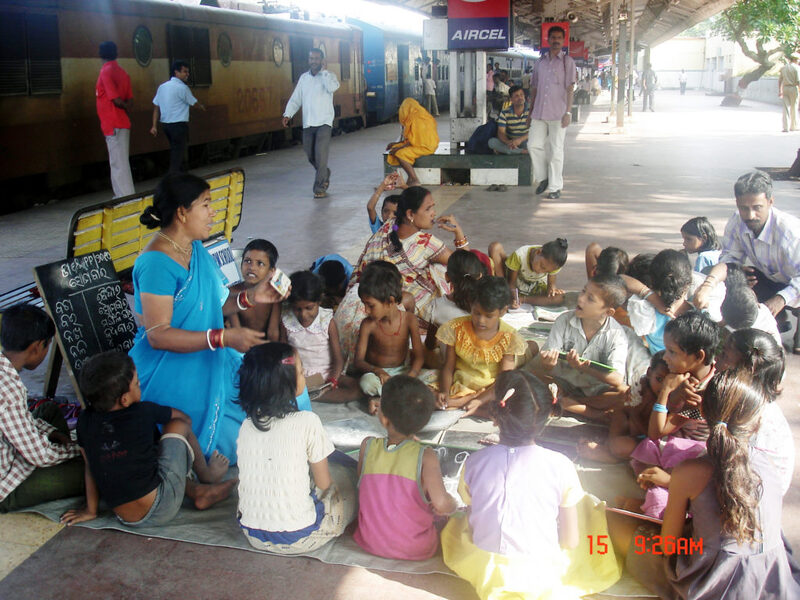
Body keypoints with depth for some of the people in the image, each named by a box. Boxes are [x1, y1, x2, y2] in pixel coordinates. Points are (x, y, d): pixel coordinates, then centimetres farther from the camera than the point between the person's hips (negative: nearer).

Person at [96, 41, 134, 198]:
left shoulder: (106, 72, -13)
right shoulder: (122, 72, 12)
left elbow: (115, 99, -19)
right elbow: (129, 99, 10)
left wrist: (124, 107, -1)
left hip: (113, 125, -9)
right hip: (122, 123, 9)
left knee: (118, 163, -7)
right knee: (121, 162, 15)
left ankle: (125, 197, -8)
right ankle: (125, 196, 21)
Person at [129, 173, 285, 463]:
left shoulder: (196, 248, 6)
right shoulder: (157, 263, -24)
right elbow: (158, 335, -27)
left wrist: (250, 297, -6)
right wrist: (223, 338, -30)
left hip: (208, 363, 9)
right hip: (172, 378, -9)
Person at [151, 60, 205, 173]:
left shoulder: (162, 87, 9)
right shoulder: (182, 87, -12)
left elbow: (156, 107, 8)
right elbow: (194, 102, 1)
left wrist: (154, 126, 8)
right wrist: (202, 107, 23)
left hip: (166, 124, 8)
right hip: (179, 125, -8)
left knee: (175, 151, 18)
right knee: (178, 152, -3)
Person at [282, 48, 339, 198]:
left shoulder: (328, 75, 0)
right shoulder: (304, 77, 13)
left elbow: (333, 87, -23)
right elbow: (295, 98, 13)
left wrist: (323, 70, -14)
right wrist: (288, 114, -1)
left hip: (324, 122, -5)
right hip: (308, 123, 5)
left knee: (320, 154, -13)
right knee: (311, 155, 11)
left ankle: (320, 188, -9)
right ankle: (325, 174, 37)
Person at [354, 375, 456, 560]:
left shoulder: (368, 446, -15)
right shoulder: (425, 457, -23)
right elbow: (441, 503, -30)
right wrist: (452, 505, -7)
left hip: (371, 543, 2)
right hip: (416, 549, -2)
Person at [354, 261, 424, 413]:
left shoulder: (409, 319, -10)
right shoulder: (368, 324, -11)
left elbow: (419, 356, -7)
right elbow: (358, 360, -11)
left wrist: (408, 379, -25)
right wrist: (377, 371, -32)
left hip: (401, 371, 2)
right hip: (376, 373, -2)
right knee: (367, 382, -38)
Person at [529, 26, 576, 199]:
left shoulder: (567, 61, 2)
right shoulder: (540, 62, 13)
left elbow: (570, 88, -3)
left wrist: (568, 112, -11)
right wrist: (531, 110, 12)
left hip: (558, 113, -4)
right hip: (540, 112, 4)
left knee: (556, 150, -2)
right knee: (534, 145, 0)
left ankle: (555, 187, 4)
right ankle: (543, 178, 18)